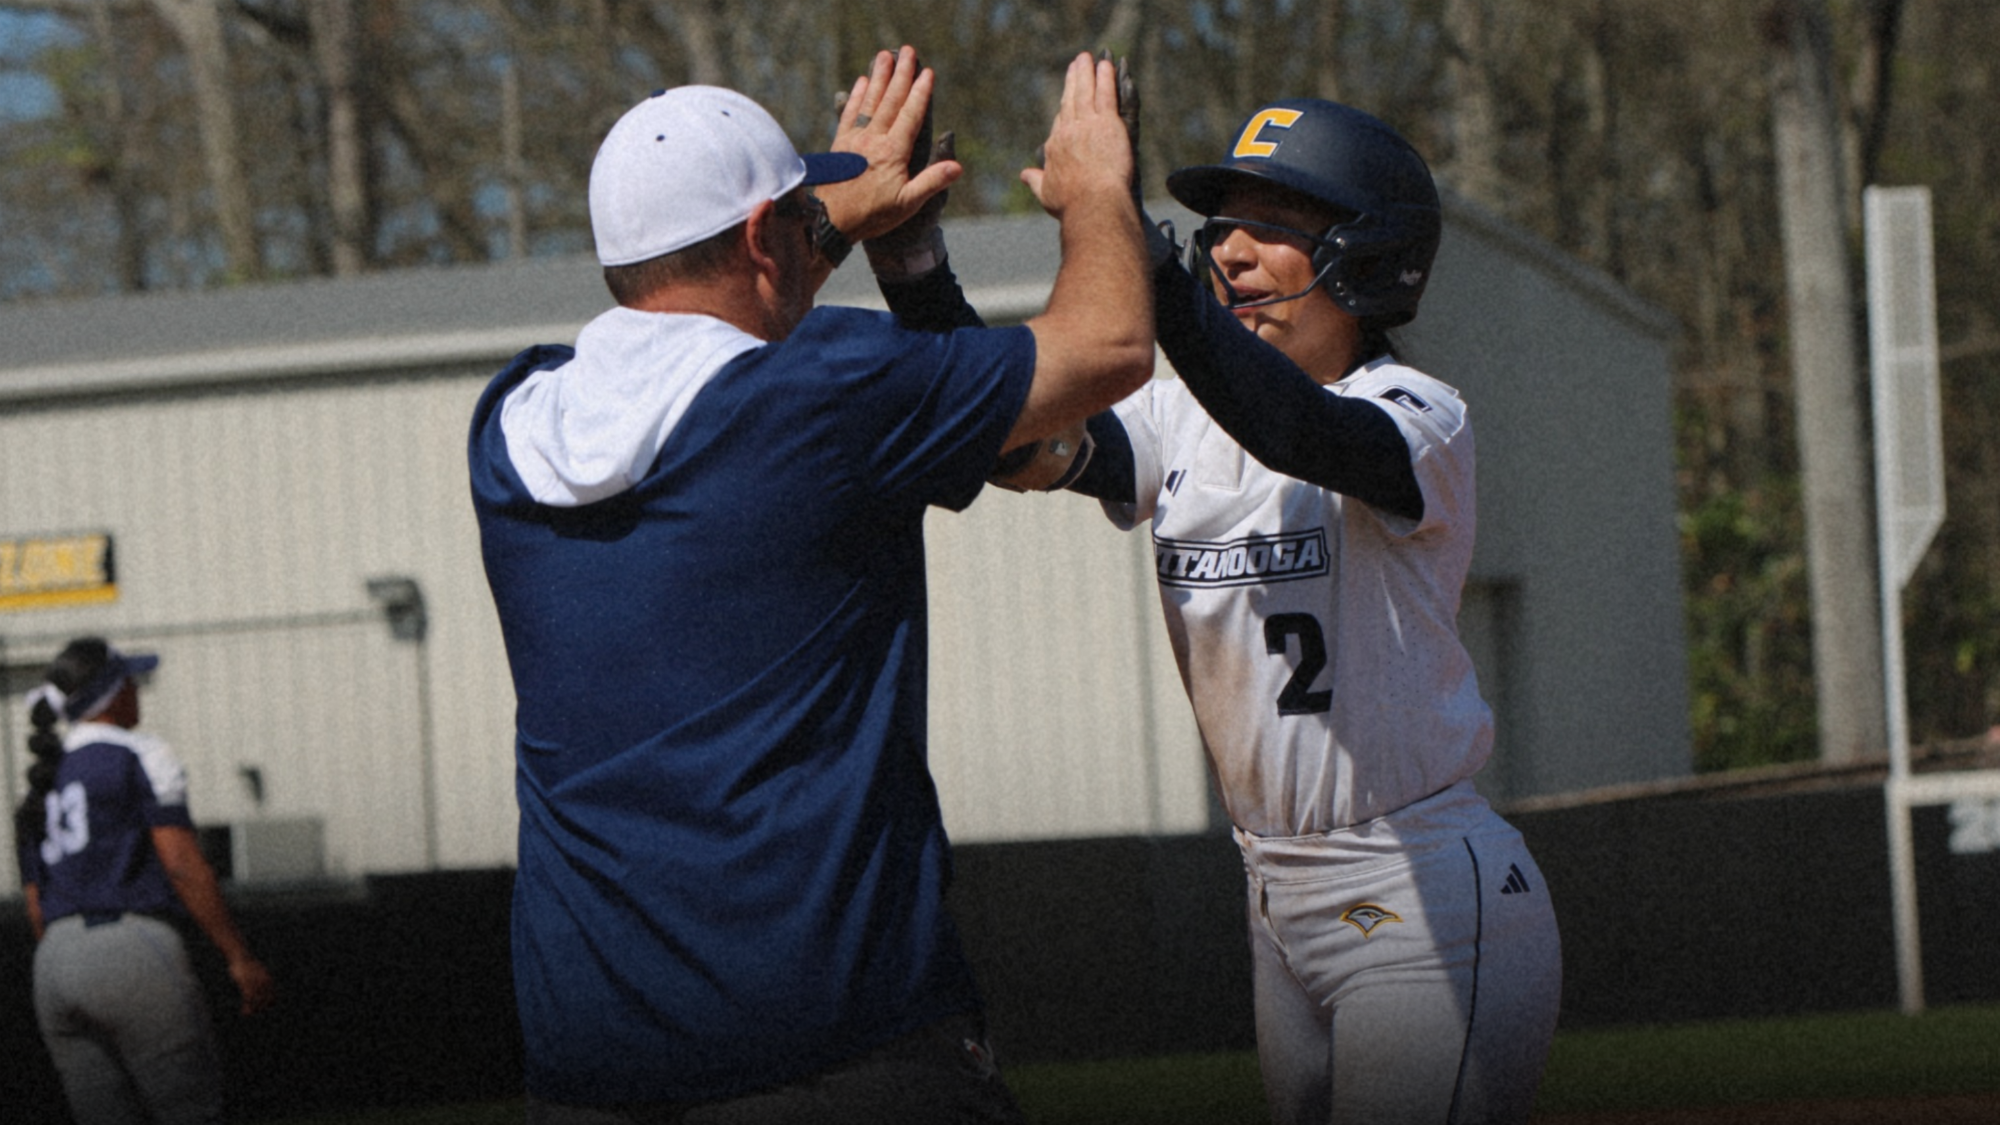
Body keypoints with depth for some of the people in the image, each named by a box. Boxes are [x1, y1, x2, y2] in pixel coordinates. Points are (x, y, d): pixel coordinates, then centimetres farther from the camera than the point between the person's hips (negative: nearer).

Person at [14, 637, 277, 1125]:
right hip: (134, 953, -7)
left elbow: (37, 911, 19)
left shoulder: (39, 788, 21)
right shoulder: (139, 756, -1)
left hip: (53, 968, 7)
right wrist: (240, 957, -10)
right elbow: (182, 865, -10)